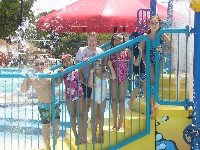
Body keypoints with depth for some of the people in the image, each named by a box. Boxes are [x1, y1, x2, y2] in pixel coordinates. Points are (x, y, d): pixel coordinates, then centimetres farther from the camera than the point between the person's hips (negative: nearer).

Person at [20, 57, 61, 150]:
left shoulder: (48, 72, -1)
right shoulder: (32, 78, -9)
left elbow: (57, 83, 2)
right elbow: (23, 90, -15)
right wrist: (26, 78, -27)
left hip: (55, 103, 3)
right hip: (44, 106, -3)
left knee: (56, 126, 6)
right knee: (46, 128, 4)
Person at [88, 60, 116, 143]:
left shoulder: (105, 73, -8)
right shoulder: (93, 74, -11)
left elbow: (113, 77, -23)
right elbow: (90, 84, -25)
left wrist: (111, 66, -30)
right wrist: (91, 73, -33)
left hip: (102, 98, 1)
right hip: (94, 98, -1)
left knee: (101, 116, 10)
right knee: (94, 116, 3)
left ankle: (100, 134, 21)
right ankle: (94, 135, 10)